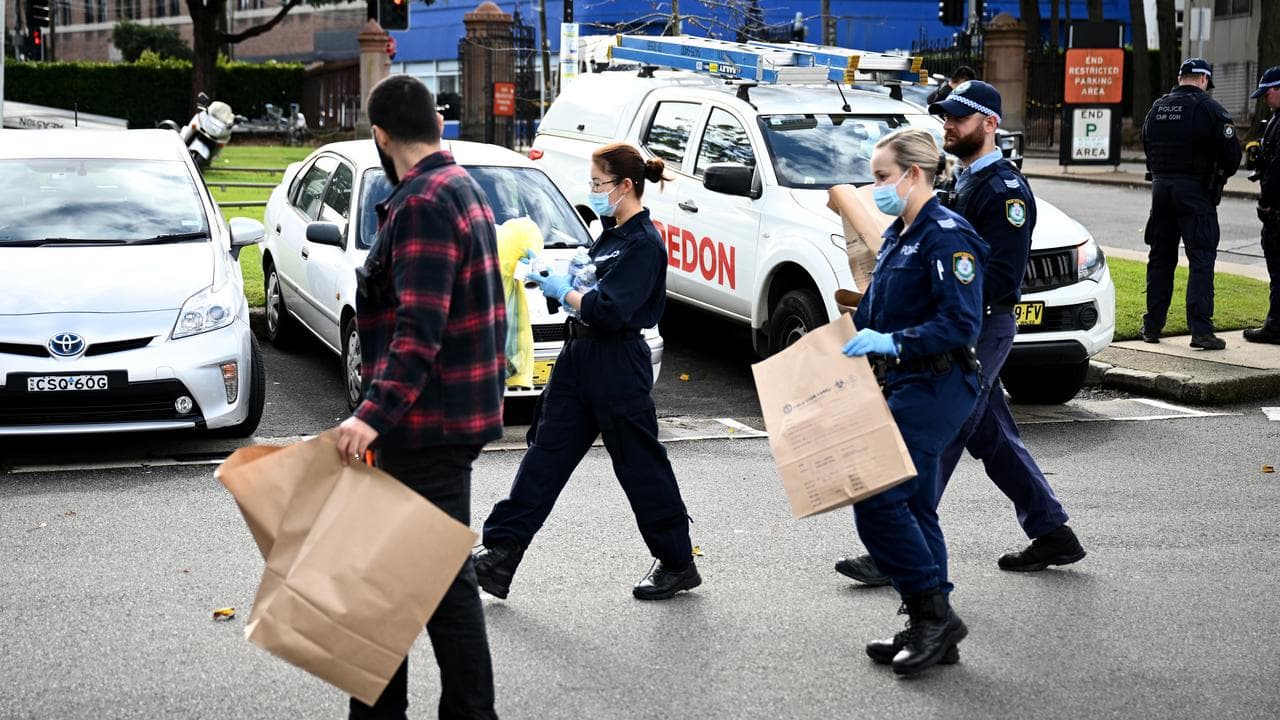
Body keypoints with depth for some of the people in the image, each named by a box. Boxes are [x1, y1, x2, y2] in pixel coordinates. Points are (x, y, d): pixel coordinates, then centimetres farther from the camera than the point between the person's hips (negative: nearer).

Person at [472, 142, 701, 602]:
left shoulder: (643, 243, -17)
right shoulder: (611, 233, 12)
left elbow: (609, 310, -24)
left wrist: (562, 290, -12)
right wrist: (551, 275, 4)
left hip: (618, 366, -9)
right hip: (580, 357, 9)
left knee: (640, 465, 2)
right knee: (546, 455, 6)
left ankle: (678, 564, 16)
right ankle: (501, 552, 7)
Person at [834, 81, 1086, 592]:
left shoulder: (1004, 189, -15)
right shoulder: (964, 182, 16)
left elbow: (1000, 276, -23)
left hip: (983, 328, -10)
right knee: (992, 437, 15)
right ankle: (1052, 534, 23)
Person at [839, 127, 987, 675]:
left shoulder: (947, 237, -15)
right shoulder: (896, 236, 15)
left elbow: (960, 323, -23)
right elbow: (873, 313, 23)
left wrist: (892, 342, -29)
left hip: (936, 386, -10)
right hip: (904, 383, 10)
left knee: (876, 496, -14)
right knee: (912, 503, 11)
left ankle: (933, 614, -4)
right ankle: (930, 628, 18)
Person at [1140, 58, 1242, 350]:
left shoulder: (1157, 108, 9)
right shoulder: (1208, 108, -9)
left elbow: (1148, 149, 15)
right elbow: (1231, 153, -11)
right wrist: (1220, 175, 8)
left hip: (1161, 186, 6)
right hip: (1196, 191, -6)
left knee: (1160, 258, 13)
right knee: (1201, 260, -4)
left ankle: (1152, 325, 16)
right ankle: (1200, 330, -11)